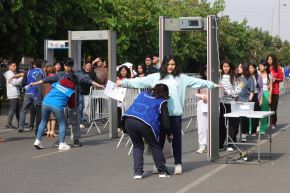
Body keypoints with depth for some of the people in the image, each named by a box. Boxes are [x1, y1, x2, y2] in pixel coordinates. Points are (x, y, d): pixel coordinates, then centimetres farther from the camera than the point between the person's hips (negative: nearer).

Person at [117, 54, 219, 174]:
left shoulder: (181, 78, 8)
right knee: (160, 138, 7)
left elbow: (196, 81, 8)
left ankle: (178, 164, 13)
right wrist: (124, 82, -2)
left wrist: (212, 85, 5)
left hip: (176, 113, 0)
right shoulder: (155, 77, 6)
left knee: (176, 138, 4)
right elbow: (140, 81, 3)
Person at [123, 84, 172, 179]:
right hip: (145, 123, -4)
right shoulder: (162, 102, 15)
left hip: (129, 120, 4)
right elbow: (165, 121, 11)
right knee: (155, 146, 16)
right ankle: (162, 171, 21)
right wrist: (169, 134, 25)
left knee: (137, 146, 21)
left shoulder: (142, 94, 29)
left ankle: (137, 172, 15)